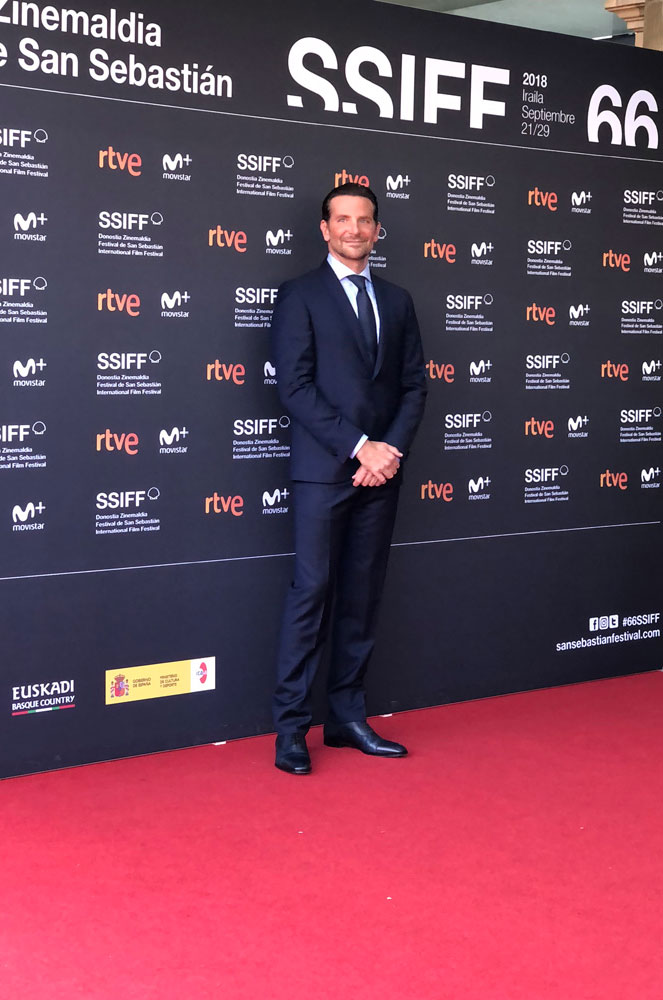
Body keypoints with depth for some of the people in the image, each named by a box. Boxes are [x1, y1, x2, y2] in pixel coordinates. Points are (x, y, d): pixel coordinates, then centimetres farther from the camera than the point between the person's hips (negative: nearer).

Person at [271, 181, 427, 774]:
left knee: (363, 597, 7)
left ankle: (347, 717, 15)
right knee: (312, 593, -6)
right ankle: (291, 727, 0)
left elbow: (414, 385, 11)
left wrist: (392, 449, -5)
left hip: (382, 470, 5)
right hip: (324, 470, -5)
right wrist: (360, 446, -14)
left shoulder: (396, 301, 16)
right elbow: (295, 387, -9)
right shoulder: (300, 297, 1)